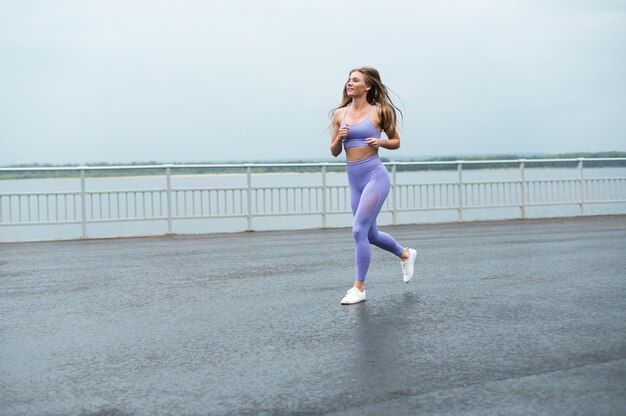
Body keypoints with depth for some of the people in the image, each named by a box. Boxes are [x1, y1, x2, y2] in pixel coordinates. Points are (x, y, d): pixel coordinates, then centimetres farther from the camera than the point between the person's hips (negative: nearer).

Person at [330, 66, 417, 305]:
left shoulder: (379, 112, -4)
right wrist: (339, 137, -9)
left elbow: (396, 141, 6)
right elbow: (334, 152, 11)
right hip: (354, 179, 6)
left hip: (375, 175, -6)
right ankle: (405, 254, 45)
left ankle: (359, 288, -1)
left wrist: (380, 142, -13)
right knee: (371, 234, 17)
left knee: (359, 230, -13)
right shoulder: (340, 113, 7)